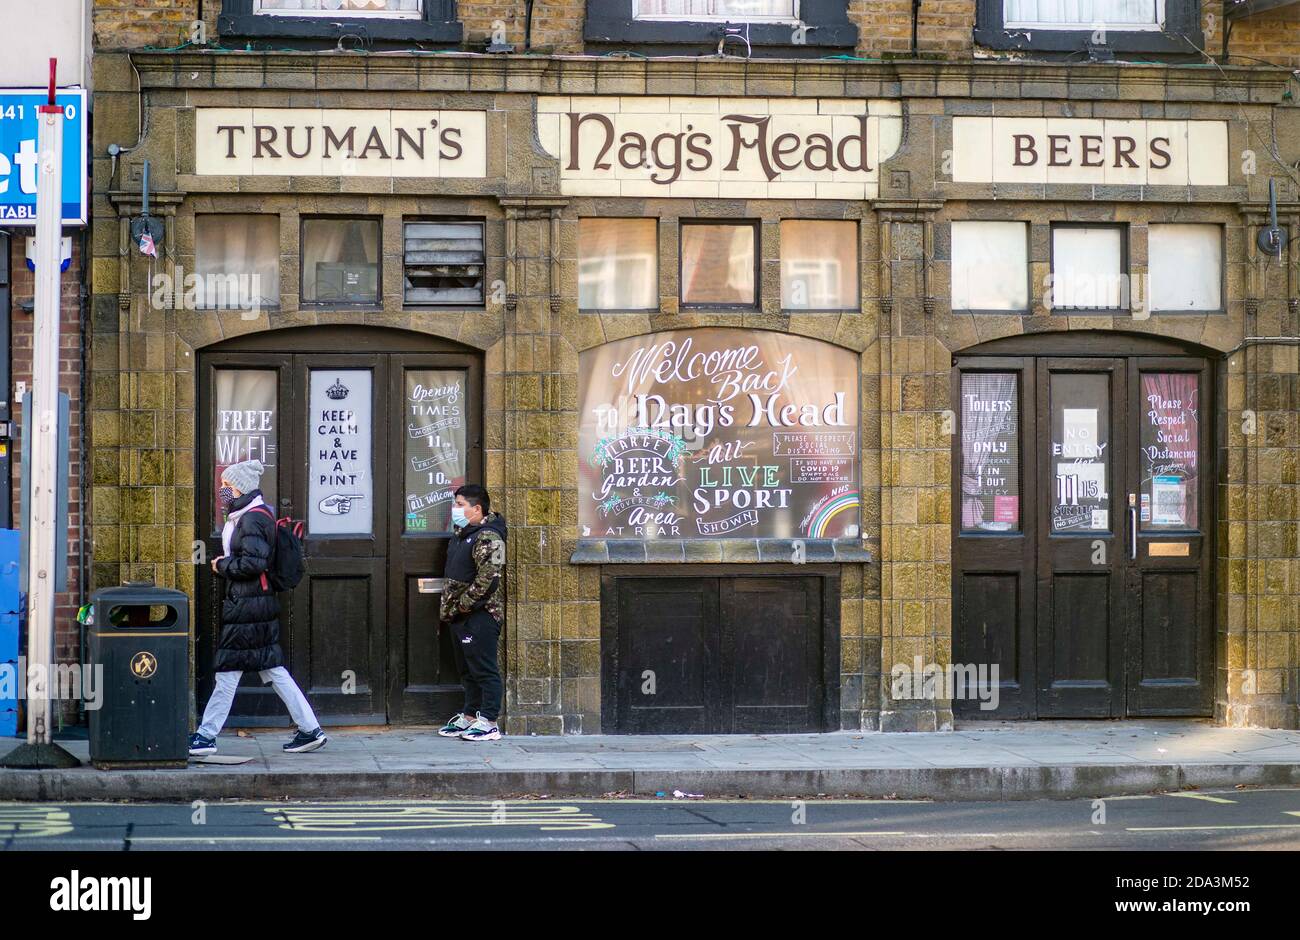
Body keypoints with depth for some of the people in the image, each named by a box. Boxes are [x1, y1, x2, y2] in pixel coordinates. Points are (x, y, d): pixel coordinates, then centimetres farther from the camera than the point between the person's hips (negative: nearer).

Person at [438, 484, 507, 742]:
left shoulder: (488, 537, -16)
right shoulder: (462, 534, 15)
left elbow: (488, 578, -23)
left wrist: (463, 604, -18)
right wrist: (448, 608, 16)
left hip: (480, 615, -10)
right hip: (461, 615, 10)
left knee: (484, 670, -5)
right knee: (468, 670, 16)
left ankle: (489, 723, -2)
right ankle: (469, 718, 24)